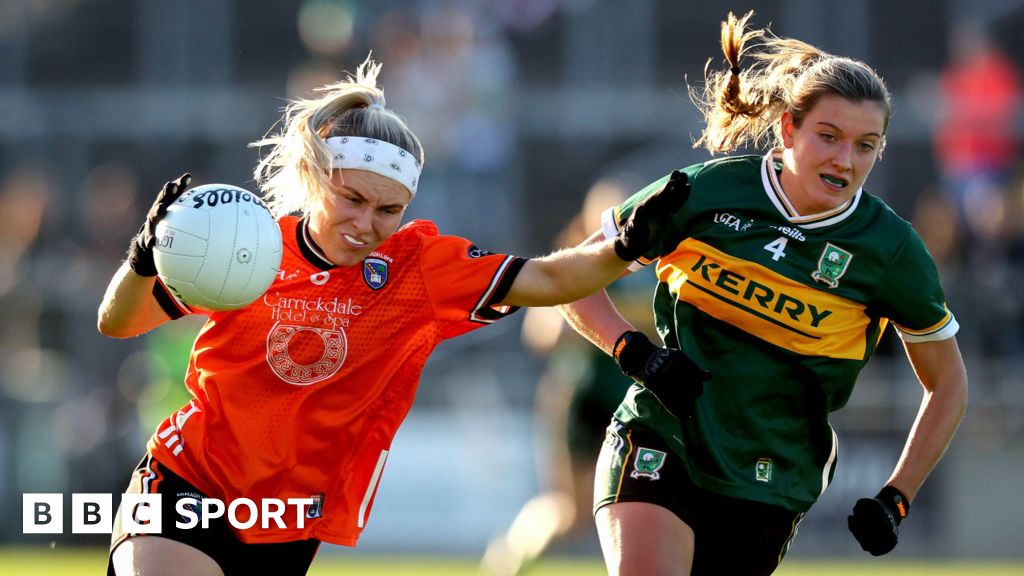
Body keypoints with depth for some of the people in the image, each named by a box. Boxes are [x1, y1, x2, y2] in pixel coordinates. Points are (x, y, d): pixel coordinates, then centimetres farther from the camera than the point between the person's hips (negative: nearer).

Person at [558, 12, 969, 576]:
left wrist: (895, 500, 2)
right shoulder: (704, 192, -6)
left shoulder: (889, 249, -4)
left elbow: (947, 384, 10)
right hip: (658, 445, -2)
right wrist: (635, 352, -12)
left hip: (766, 485, 2)